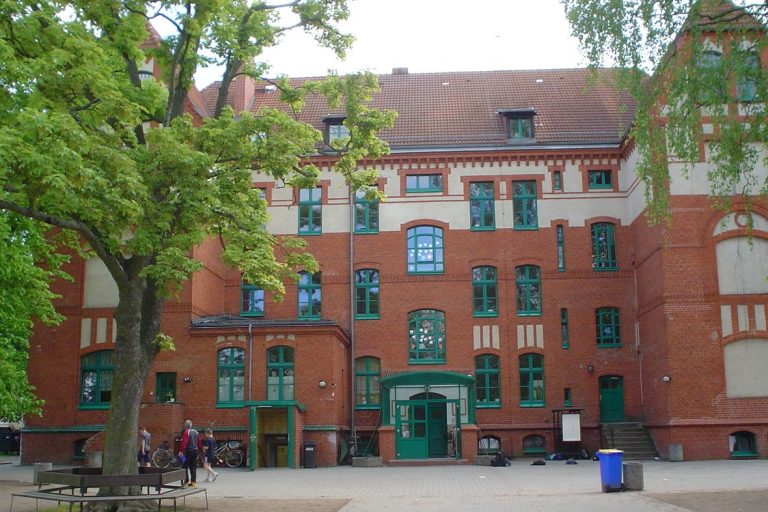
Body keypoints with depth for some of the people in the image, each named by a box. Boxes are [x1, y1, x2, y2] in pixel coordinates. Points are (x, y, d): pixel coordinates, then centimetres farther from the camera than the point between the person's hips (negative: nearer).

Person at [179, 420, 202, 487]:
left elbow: (184, 442, -20)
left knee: (185, 466, 1)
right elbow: (199, 442, 15)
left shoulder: (186, 432, -11)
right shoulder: (196, 432, 11)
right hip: (195, 451, 7)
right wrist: (198, 450, 24)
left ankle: (187, 481, -6)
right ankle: (194, 482, 10)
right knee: (193, 467, 10)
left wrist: (181, 451, -21)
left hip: (188, 451, -7)